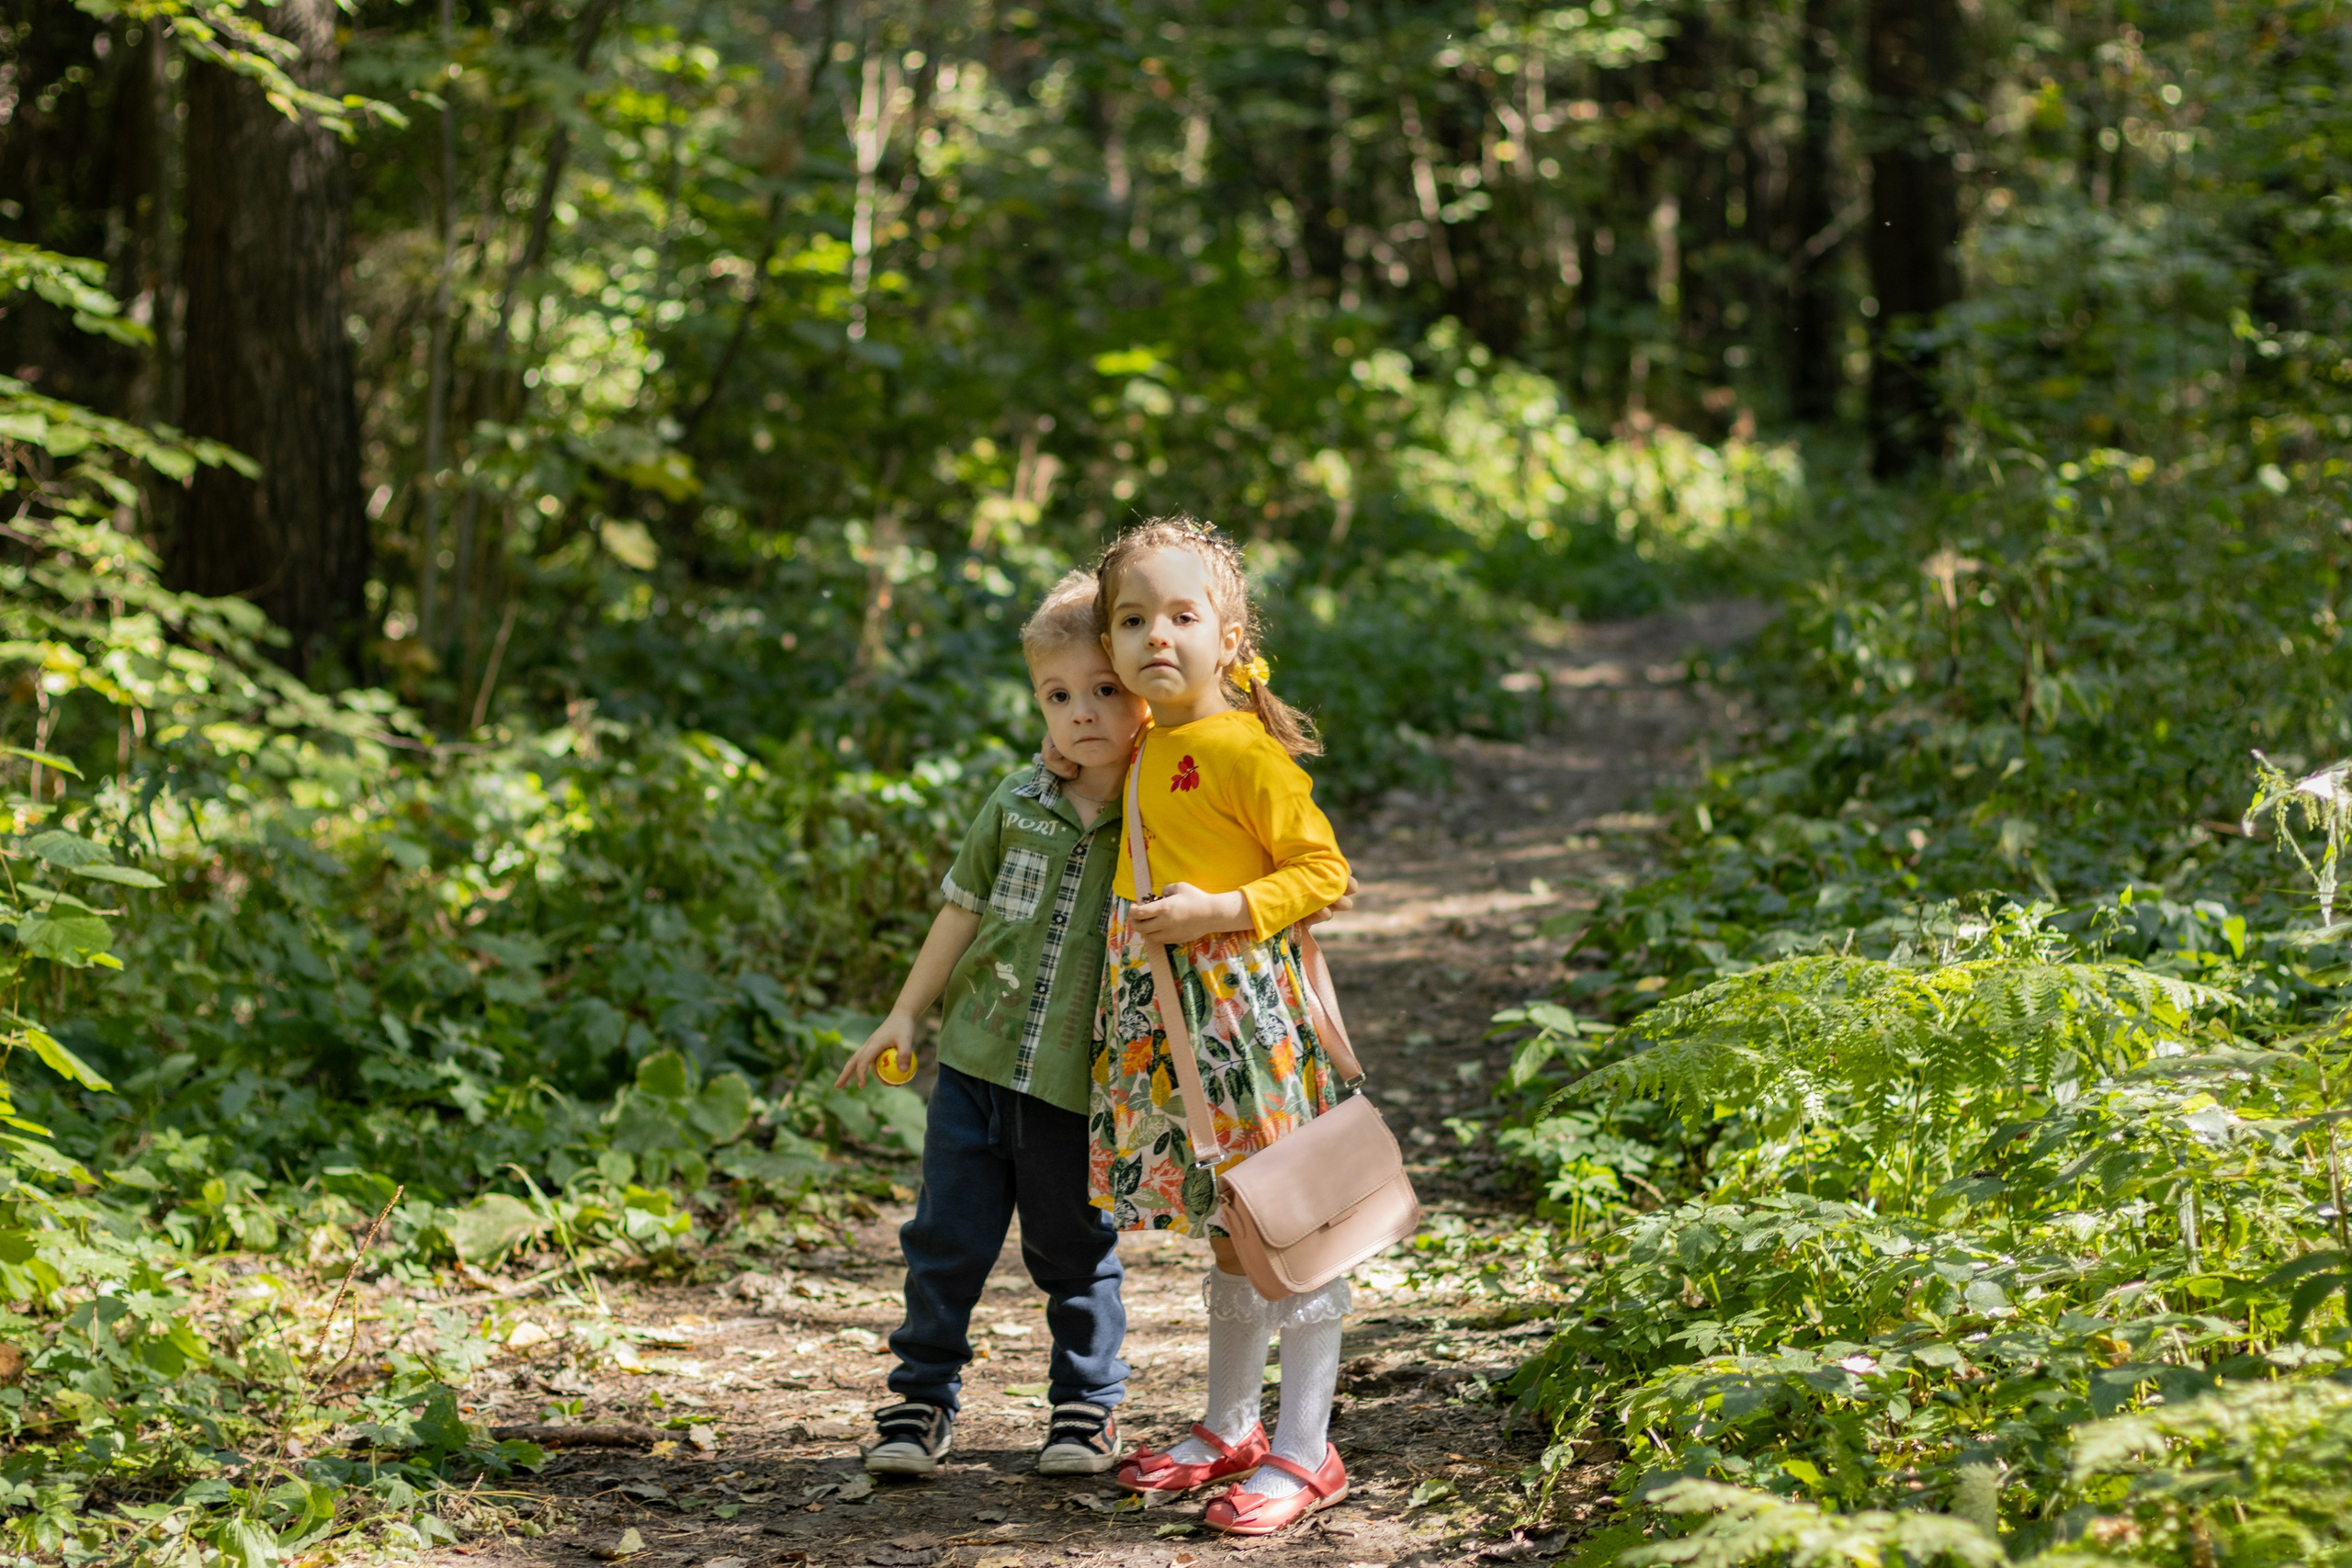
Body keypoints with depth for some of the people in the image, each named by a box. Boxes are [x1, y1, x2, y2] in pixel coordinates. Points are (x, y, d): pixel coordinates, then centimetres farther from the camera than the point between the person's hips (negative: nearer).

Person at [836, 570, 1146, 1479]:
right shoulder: (1018, 806, 1)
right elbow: (965, 908, 11)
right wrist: (905, 1015, 15)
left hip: (1080, 1086, -3)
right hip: (977, 1062, 3)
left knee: (1075, 1252, 10)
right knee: (948, 1238, 8)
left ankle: (1088, 1403, 27)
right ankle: (923, 1396, 21)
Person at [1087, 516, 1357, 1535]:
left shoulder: (1245, 752, -14)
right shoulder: (1146, 748, 11)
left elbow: (1322, 870, -14)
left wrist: (1221, 910, -21)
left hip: (1247, 1010, -8)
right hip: (1166, 1018, 8)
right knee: (1226, 1235, 18)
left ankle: (1304, 1451, 3)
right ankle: (1229, 1427, 29)